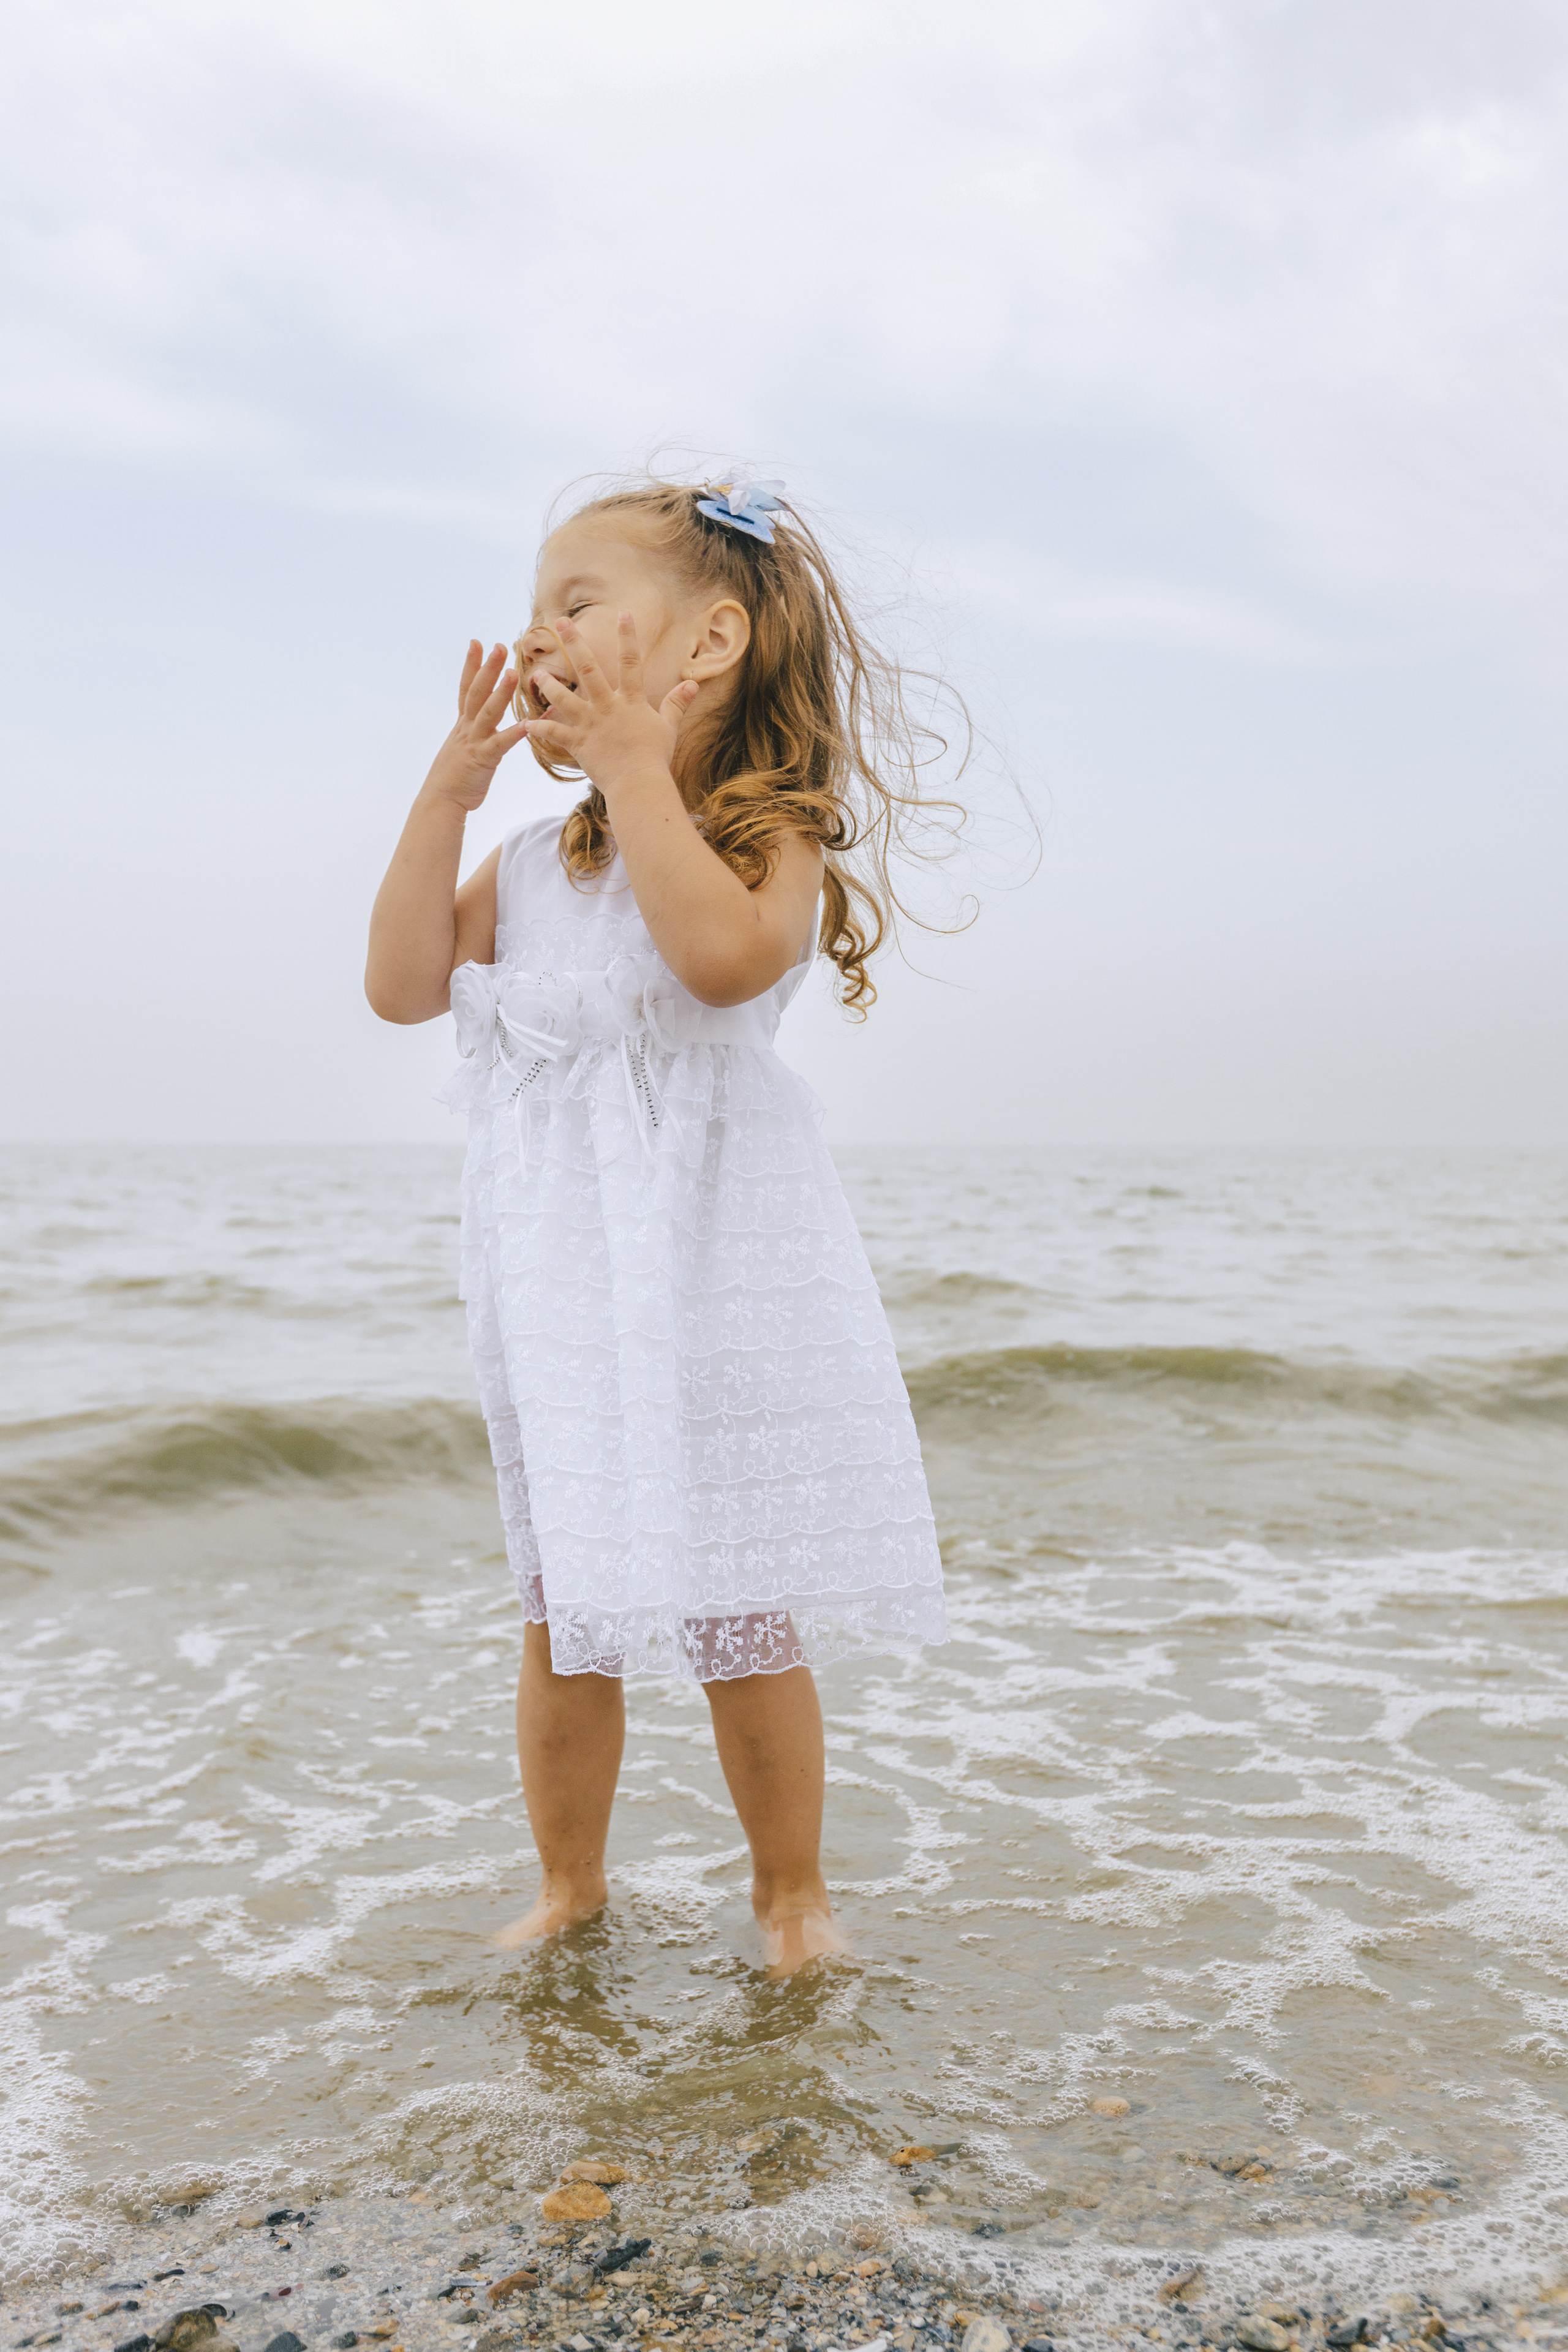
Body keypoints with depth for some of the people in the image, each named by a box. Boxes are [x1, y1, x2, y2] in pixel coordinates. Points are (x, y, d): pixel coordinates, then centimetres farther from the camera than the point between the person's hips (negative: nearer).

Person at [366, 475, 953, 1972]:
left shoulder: (768, 829, -7)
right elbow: (403, 987, 3)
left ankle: (791, 1890, 28)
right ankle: (567, 1886, 33)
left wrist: (633, 760, -23)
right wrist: (449, 790, -1)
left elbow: (726, 957, -28)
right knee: (563, 1611, 13)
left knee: (742, 1616, 5)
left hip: (715, 1273, -5)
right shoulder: (535, 862, 11)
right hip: (557, 1287, 5)